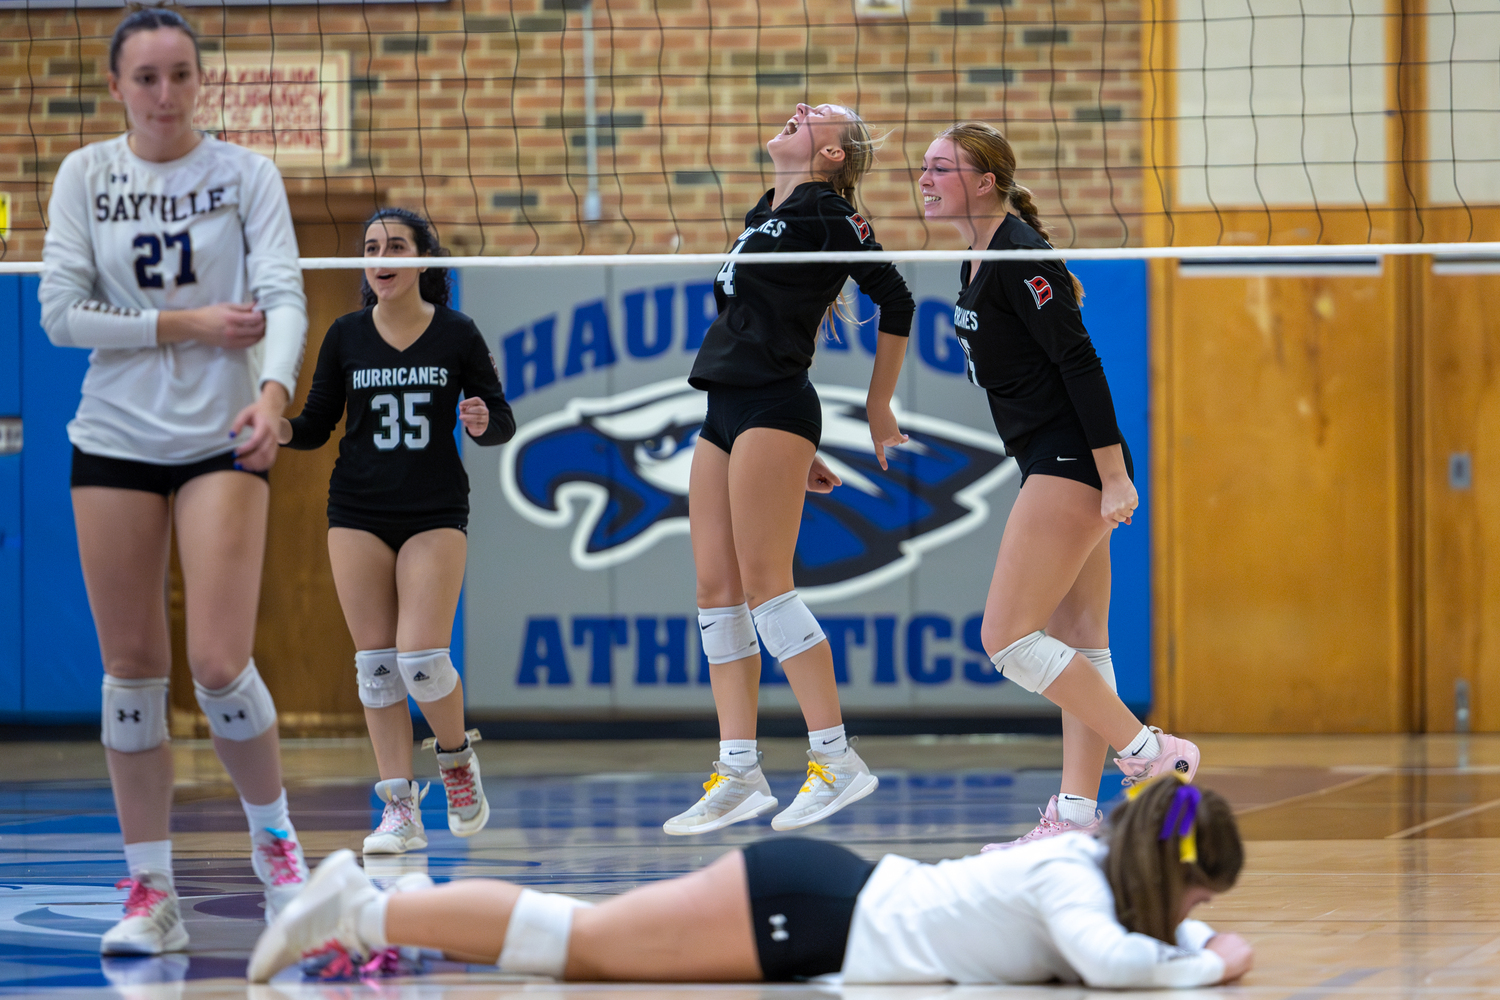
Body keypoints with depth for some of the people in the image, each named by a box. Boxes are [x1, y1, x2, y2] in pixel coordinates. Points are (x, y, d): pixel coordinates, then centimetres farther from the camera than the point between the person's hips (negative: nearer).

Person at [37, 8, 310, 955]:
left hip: (222, 440, -2)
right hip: (115, 440, 2)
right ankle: (152, 893, 10)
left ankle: (275, 834, 14)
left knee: (219, 664, -12)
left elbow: (284, 299, -10)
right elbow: (61, 312, -2)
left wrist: (274, 391, -28)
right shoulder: (85, 176, 3)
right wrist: (184, 324, -11)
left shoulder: (245, 173, -1)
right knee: (132, 670, 2)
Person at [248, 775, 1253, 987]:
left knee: (584, 946, 13)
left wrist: (1202, 940, 4)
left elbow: (1155, 933, 26)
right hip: (806, 913, -8)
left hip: (838, 897, 8)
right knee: (578, 942, -3)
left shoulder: (1097, 865, 6)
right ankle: (366, 910, 2)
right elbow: (1111, 962, -39)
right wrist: (1208, 966, -22)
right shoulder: (1074, 882, -19)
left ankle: (372, 902, 19)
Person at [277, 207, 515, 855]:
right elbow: (316, 425, 8)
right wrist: (280, 429, -13)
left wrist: (484, 423, -20)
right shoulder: (346, 337, 2)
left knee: (421, 658, -14)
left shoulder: (457, 335, -2)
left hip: (436, 511, -2)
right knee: (375, 662, -2)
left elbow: (501, 424, 2)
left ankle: (457, 757, 15)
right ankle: (400, 808, 2)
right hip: (358, 511, 2)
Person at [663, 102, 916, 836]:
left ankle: (836, 758, -10)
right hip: (725, 413, 9)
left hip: (772, 412, -9)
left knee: (764, 584, -13)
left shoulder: (827, 214, -6)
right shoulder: (765, 216, 20)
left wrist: (878, 410, -2)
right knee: (717, 592, 4)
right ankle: (739, 775, 4)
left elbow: (895, 300, -8)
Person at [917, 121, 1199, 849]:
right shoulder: (981, 262, 14)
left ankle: (1152, 755, -8)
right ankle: (1077, 812, 9)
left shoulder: (1019, 258, -16)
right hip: (1055, 464, 11)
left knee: (1007, 637, -11)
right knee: (1077, 643, 8)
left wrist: (1114, 476, -22)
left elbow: (1080, 362, -20)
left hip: (1071, 461, -11)